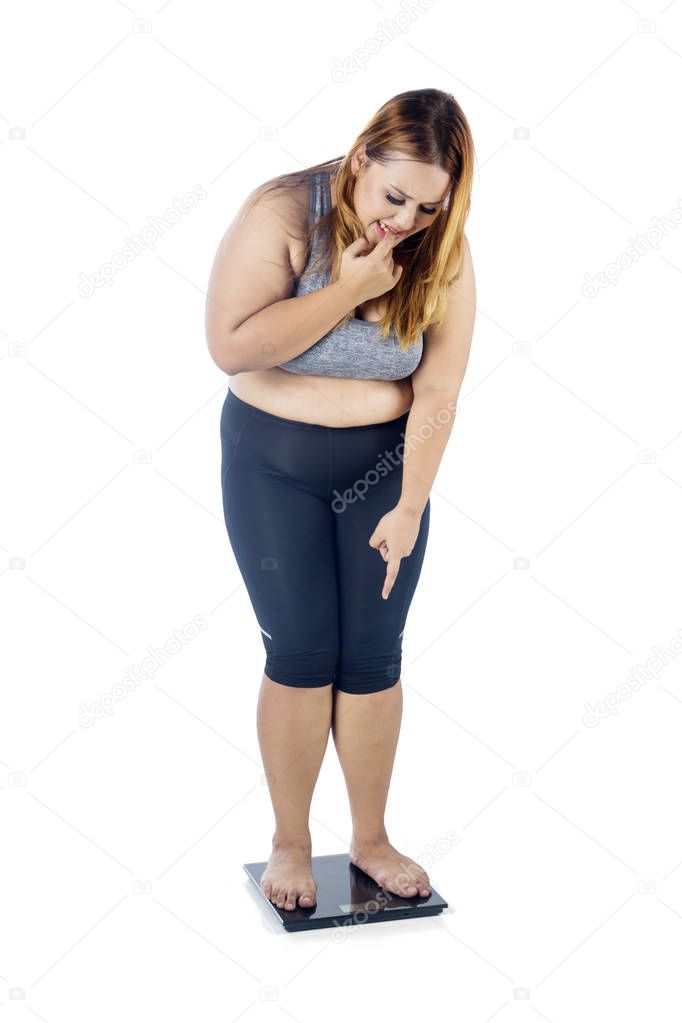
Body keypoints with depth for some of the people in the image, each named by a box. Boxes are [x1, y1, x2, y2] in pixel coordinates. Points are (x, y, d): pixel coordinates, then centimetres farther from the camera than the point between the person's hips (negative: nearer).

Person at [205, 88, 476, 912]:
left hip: (385, 465, 2)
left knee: (373, 657, 5)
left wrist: (409, 508, -13)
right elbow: (230, 347, -25)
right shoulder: (282, 214, -16)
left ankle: (371, 839, 24)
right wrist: (345, 290, -26)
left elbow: (437, 395, -10)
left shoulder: (443, 256, -8)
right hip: (273, 463, -2)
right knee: (300, 655, 1)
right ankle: (290, 841, 21)